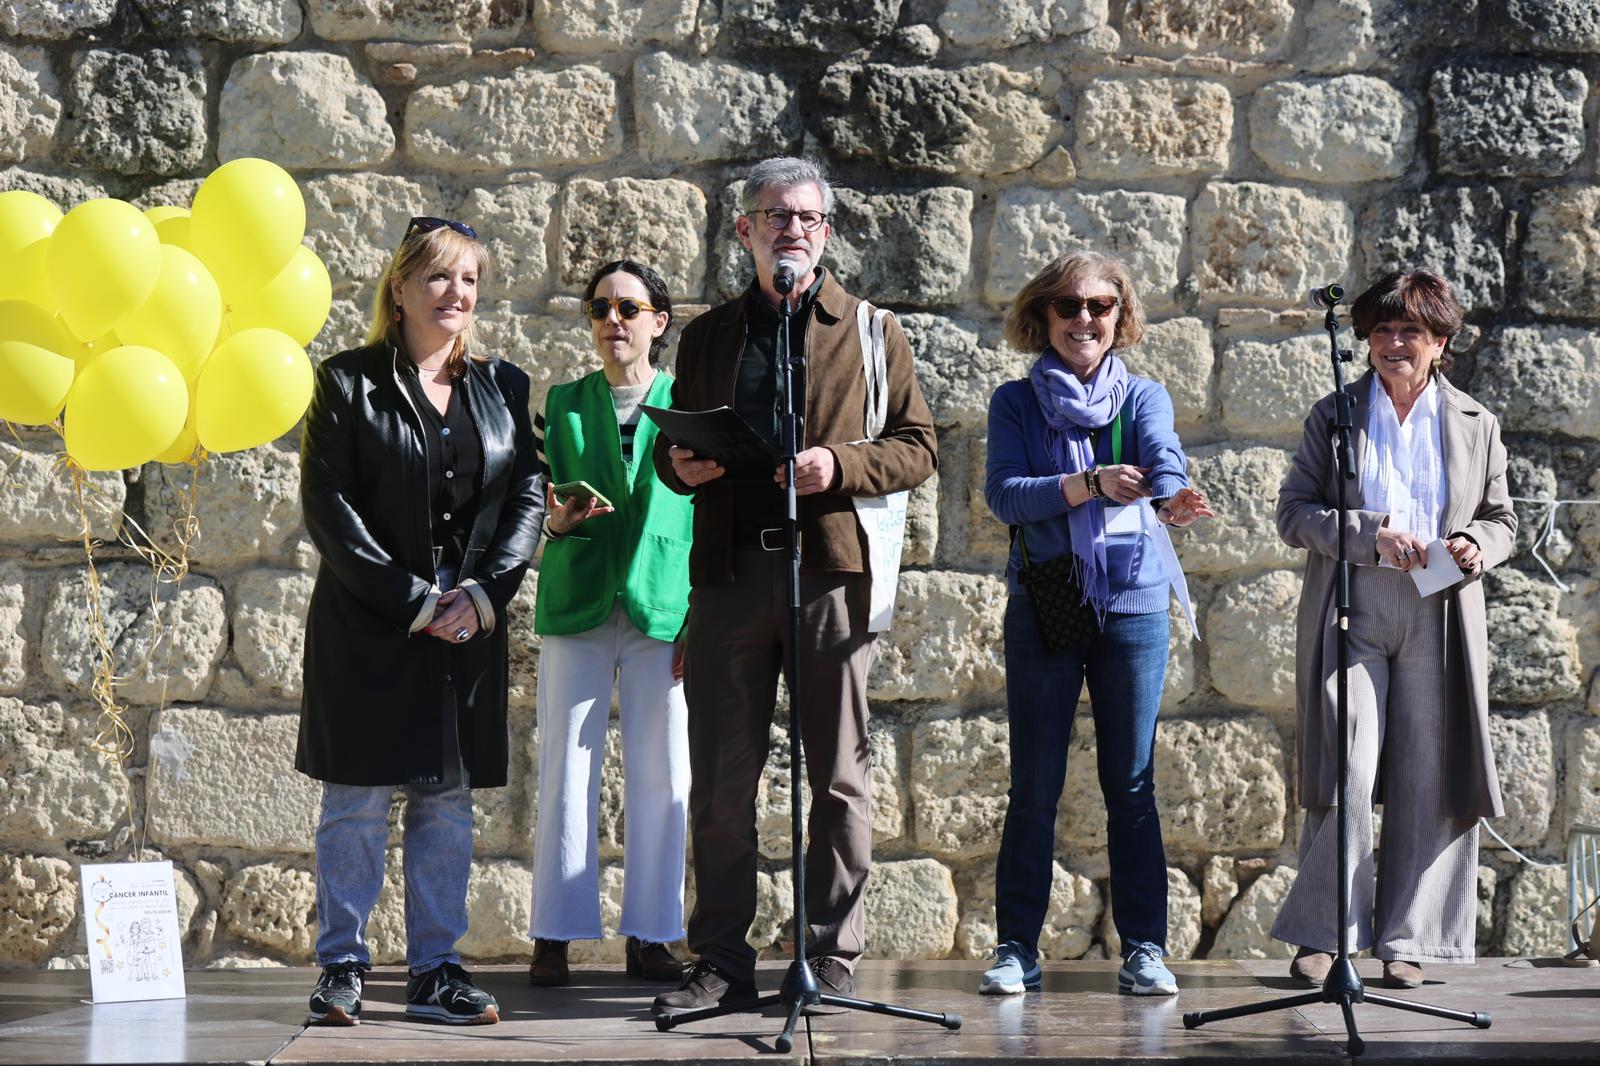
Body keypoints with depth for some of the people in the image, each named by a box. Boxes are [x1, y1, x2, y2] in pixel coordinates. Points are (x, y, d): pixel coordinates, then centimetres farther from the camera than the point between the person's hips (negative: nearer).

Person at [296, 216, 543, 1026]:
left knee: (448, 798, 6)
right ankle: (342, 967, 7)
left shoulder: (501, 387, 11)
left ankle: (436, 970, 12)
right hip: (367, 625, -4)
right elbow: (327, 506, -7)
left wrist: (483, 593, -8)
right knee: (357, 799, -2)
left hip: (469, 626, 4)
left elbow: (527, 500, 7)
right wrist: (411, 600, -13)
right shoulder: (349, 383, -1)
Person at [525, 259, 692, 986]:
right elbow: (532, 503, 13)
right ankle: (554, 937, 5)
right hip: (576, 602, 1)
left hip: (664, 609, 0)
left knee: (660, 776, 2)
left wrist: (703, 620, -1)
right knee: (567, 771, -1)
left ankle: (649, 936, 10)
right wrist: (555, 520, -12)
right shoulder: (561, 405, 12)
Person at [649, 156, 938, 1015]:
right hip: (729, 570, 2)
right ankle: (722, 962, 9)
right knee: (719, 782, 1)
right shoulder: (708, 335, 17)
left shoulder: (871, 333, 10)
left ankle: (832, 957, 10)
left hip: (831, 568, -2)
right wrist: (678, 464, 0)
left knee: (838, 780, 2)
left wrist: (839, 464, -12)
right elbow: (676, 445, 24)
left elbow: (919, 447, 6)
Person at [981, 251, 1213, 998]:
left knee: (1131, 784, 3)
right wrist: (1091, 484, -24)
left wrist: (1171, 498, -39)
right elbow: (1002, 494, -9)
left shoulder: (1144, 397, 7)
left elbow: (1162, 457, -15)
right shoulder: (1014, 404, 6)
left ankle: (1144, 948, 10)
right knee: (1033, 789, 1)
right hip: (1042, 608, 0)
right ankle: (1017, 947, 9)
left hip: (1133, 606, 0)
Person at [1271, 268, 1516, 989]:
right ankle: (1320, 935, 0)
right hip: (1350, 613, -2)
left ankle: (1404, 942, 9)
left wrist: (1478, 546, -4)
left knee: (1430, 782, 0)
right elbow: (1294, 512, 3)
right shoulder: (1334, 415, 10)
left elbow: (1501, 518, 20)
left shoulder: (1476, 426, 14)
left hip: (1439, 618, 2)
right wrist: (1371, 536, -12)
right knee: (1345, 775, -11)